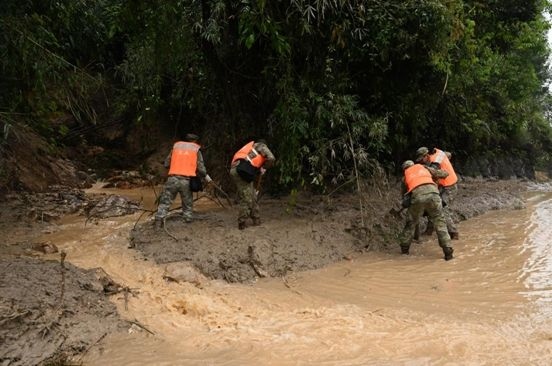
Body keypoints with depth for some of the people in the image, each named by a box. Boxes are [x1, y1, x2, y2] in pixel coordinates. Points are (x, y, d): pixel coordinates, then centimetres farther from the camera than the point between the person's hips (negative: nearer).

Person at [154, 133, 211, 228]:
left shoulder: (176, 146, 15)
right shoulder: (196, 150, 10)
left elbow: (166, 164, 13)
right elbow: (201, 168, 4)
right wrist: (206, 177, 22)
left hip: (172, 179, 1)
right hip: (186, 181, -1)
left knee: (165, 201, 6)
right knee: (188, 204, 12)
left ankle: (159, 220, -5)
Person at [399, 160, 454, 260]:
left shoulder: (405, 177, 32)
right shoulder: (424, 167, 33)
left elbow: (404, 194, 36)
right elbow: (444, 174, 36)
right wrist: (434, 175, 56)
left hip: (417, 196, 0)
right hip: (432, 192, 0)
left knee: (411, 223, 21)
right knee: (439, 222, 12)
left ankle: (404, 248, 32)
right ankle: (448, 252, 8)